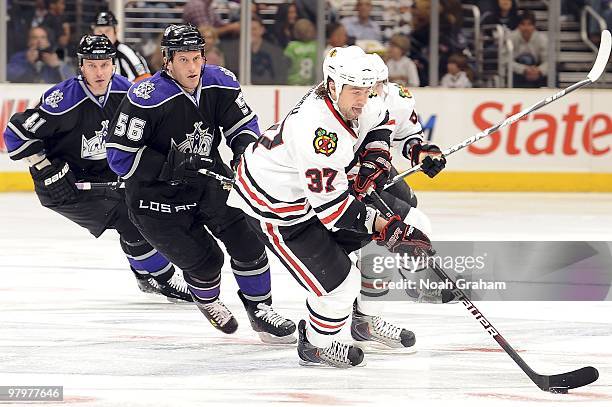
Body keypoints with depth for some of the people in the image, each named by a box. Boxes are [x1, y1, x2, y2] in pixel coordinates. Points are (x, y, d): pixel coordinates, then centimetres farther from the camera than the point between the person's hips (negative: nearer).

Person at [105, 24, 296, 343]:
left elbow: (243, 125, 4)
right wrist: (171, 166, -30)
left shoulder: (219, 83, -10)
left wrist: (245, 150, -18)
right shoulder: (146, 98, -26)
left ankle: (259, 310, 14)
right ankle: (206, 301, 29)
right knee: (205, 261, -7)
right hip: (156, 196, -5)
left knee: (246, 238, -6)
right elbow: (119, 156, -22)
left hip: (208, 177, 5)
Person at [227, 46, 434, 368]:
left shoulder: (352, 102, -10)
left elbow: (378, 119, 17)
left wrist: (375, 157, 0)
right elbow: (332, 207, -33)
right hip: (273, 208, -10)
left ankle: (364, 320, 31)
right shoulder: (317, 129, -37)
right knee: (337, 280, -11)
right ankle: (315, 346, 17)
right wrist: (384, 227, -29)